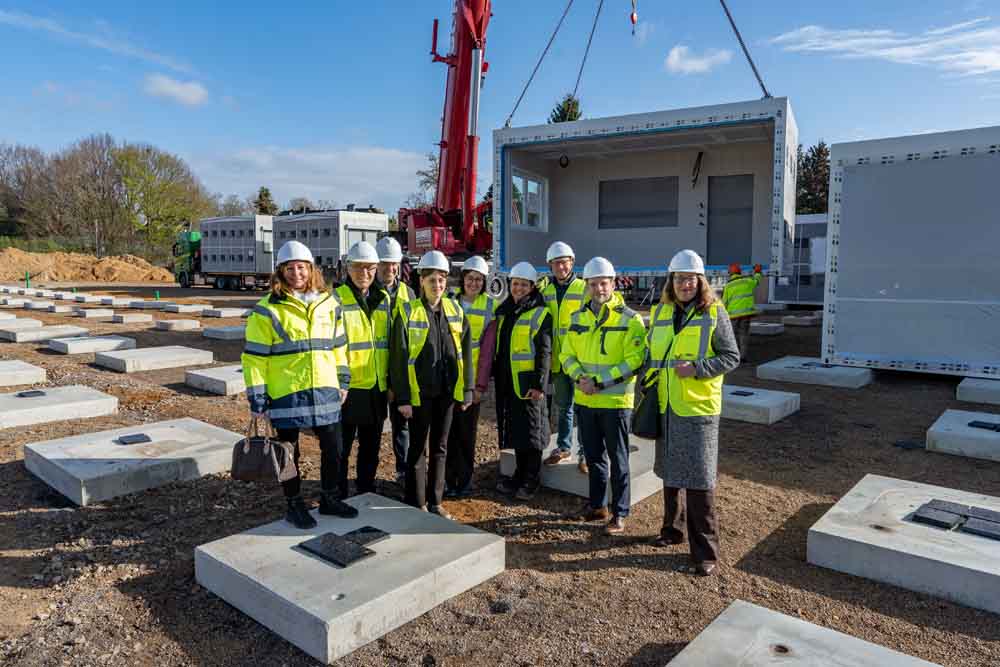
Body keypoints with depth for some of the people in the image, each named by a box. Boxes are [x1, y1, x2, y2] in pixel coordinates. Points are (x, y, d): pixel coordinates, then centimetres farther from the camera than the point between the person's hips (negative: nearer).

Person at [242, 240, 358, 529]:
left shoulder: (328, 304, 7)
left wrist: (342, 382, 12)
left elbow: (338, 345, 15)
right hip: (286, 394, -4)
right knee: (289, 452, 10)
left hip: (325, 391, 4)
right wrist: (257, 399, -9)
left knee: (333, 448, 13)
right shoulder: (268, 310, -7)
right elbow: (254, 356, -7)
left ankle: (330, 498, 32)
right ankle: (294, 505, 28)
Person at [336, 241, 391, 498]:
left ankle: (367, 493, 33)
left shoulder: (383, 299, 9)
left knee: (371, 447, 17)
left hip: (377, 388, 6)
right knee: (341, 448, 7)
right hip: (348, 388, -5)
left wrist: (390, 380, 14)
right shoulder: (337, 299, -9)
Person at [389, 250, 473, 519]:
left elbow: (465, 353, 7)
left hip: (447, 391, 4)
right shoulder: (407, 312, -7)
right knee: (418, 449, 6)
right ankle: (416, 505, 18)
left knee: (440, 448, 14)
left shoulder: (455, 309, 5)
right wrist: (402, 397, -12)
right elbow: (398, 358, -9)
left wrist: (466, 390, 4)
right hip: (419, 393, -4)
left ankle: (435, 502, 27)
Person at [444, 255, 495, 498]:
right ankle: (449, 480, 12)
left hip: (472, 377, -1)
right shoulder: (450, 300, 5)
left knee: (467, 430, 5)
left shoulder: (490, 305, 2)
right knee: (449, 429, 2)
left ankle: (465, 480, 17)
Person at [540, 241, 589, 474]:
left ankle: (584, 452, 11)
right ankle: (563, 447, 29)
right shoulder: (546, 292, 10)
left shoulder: (584, 289, -4)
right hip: (557, 359, 5)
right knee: (562, 406, 16)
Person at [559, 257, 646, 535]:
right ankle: (597, 505, 32)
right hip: (584, 400, 5)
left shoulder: (630, 319, -9)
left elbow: (634, 360, -15)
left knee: (618, 459, 5)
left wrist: (599, 382, -20)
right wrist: (579, 377, -11)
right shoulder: (578, 318, 7)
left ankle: (619, 513, 17)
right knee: (594, 456, 17)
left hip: (616, 401, -5)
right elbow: (567, 354, 9)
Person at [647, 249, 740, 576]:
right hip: (665, 406, 6)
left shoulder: (714, 312, -7)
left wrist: (697, 369, -20)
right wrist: (649, 387, 9)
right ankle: (673, 529, 36)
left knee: (699, 479, -4)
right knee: (670, 472, 18)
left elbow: (732, 357, -7)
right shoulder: (660, 312, 8)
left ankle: (705, 550, 7)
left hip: (698, 408, -5)